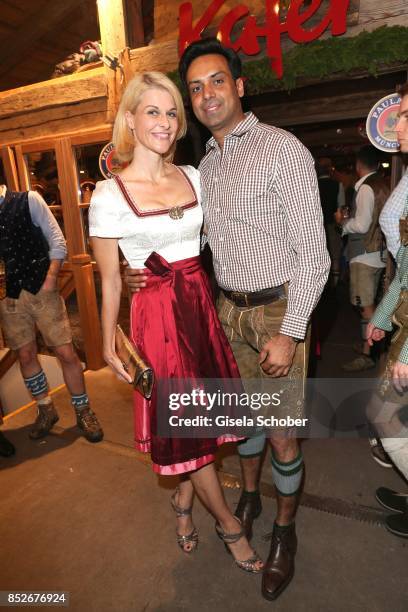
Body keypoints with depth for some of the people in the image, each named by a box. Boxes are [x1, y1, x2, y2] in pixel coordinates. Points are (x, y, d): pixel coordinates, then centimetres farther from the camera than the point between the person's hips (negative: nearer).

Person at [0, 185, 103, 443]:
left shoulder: (28, 200, -1)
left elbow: (57, 240, -4)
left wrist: (50, 278, -12)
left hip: (40, 289, -3)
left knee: (66, 352, -3)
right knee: (26, 355, 9)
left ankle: (83, 411, 16)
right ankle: (46, 410, 29)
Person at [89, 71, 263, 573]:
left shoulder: (193, 176, 7)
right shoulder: (109, 195, -8)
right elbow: (109, 280, -3)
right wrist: (109, 345, 0)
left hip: (201, 304, 5)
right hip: (157, 313, -5)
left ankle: (184, 498, 43)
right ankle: (227, 523, 32)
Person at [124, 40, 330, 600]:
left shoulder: (282, 149, -11)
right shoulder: (205, 164, 10)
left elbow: (312, 253, -15)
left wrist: (289, 334, -18)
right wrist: (148, 271, 1)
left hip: (277, 311, -5)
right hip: (228, 308, 6)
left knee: (282, 433, 5)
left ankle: (285, 530, 33)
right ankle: (249, 497, 45)